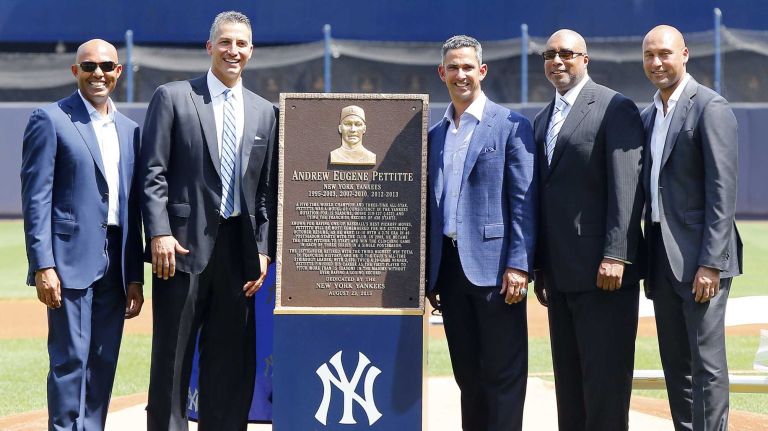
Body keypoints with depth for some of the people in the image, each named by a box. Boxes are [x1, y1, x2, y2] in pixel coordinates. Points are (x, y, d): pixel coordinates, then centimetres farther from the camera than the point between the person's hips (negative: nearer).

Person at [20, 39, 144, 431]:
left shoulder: (129, 130, 15)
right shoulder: (51, 120, -2)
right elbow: (35, 198, -7)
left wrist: (135, 277, 13)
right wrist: (43, 266, -14)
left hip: (115, 265, 6)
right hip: (71, 260, -6)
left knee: (103, 364, 7)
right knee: (70, 359, -7)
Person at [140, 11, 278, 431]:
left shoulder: (264, 112, 14)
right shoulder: (172, 97, 2)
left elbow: (267, 188, 13)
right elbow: (153, 173, -3)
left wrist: (263, 250, 4)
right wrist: (159, 233, -13)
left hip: (238, 249, 4)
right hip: (185, 244, -4)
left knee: (231, 360, 5)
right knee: (172, 357, -1)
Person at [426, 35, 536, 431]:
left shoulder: (510, 126, -1)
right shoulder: (435, 135, 16)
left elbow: (524, 201, -7)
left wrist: (518, 265, -15)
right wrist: (428, 276, 12)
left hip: (492, 266, -6)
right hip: (449, 267, 6)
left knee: (503, 375, -3)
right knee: (468, 375, 10)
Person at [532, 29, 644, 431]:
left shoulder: (615, 108, -5)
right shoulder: (542, 120, 18)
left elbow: (627, 187, -13)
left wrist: (616, 256, -20)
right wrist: (541, 267, 15)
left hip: (602, 270, -7)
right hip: (560, 273, 8)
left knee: (604, 376, -5)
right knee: (568, 379, 9)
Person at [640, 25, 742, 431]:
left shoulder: (710, 107, -8)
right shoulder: (648, 116, 16)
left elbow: (722, 190, -14)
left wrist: (710, 263, -19)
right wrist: (646, 258, 13)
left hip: (699, 257, -8)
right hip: (663, 257, 8)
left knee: (706, 363, -7)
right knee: (675, 365, 10)